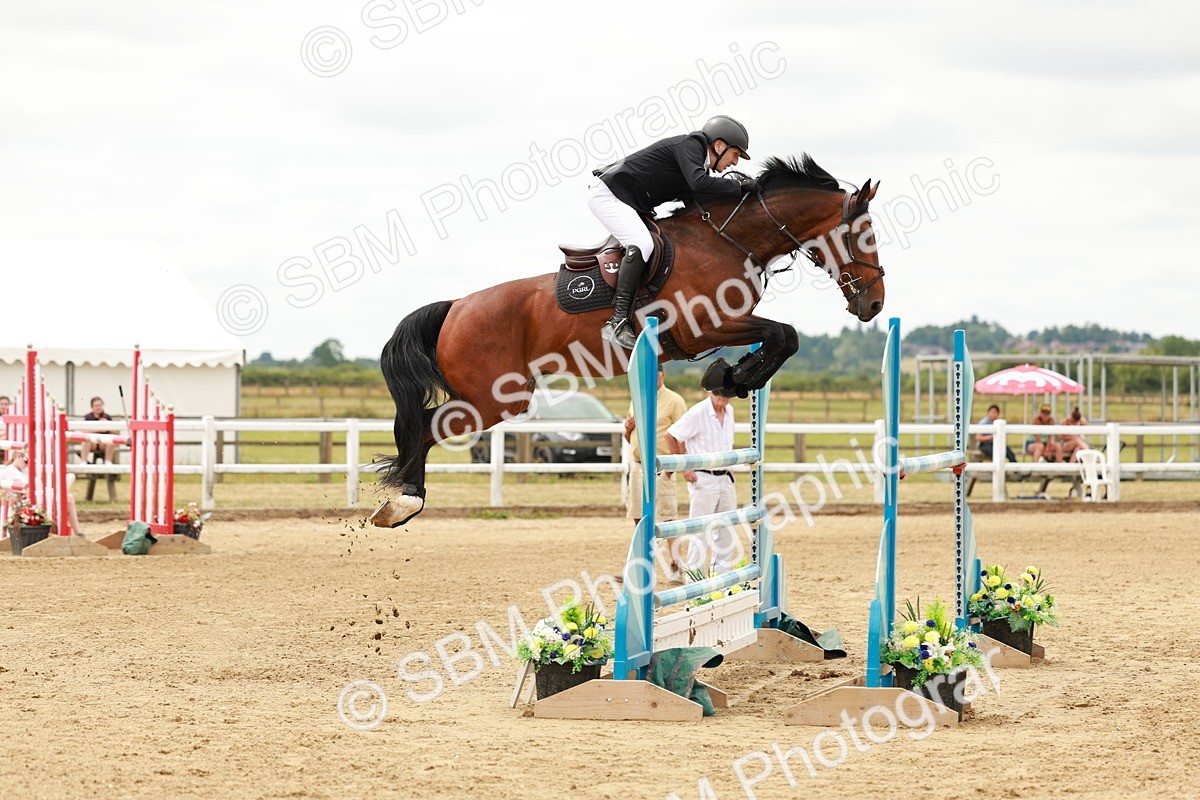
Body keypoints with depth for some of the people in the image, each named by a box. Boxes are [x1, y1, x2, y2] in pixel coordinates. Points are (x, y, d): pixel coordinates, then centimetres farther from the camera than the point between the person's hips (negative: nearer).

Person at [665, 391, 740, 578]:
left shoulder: (729, 412, 8)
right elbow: (671, 436, -12)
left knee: (727, 534, 11)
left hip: (725, 478, 7)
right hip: (703, 480, -7)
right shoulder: (698, 413, -15)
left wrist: (729, 467, 14)